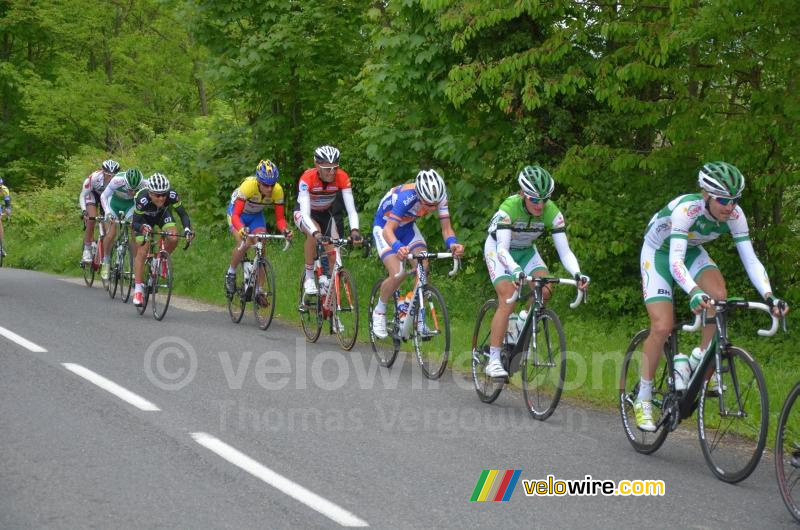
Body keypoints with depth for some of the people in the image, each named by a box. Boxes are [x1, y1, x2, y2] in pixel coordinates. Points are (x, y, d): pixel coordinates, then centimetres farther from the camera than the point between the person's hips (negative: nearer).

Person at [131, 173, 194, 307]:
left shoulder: (172, 195, -35)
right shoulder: (142, 199, -40)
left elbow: (183, 214, -28)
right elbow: (135, 223, -36)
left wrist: (187, 229, -45)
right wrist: (142, 227, -58)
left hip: (163, 214, 2)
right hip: (145, 219, -2)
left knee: (173, 239, -23)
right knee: (142, 252, -11)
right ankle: (138, 289, -5)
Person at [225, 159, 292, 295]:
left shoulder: (278, 191, -28)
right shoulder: (248, 186, -38)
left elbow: (279, 218, -21)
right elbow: (236, 215, -40)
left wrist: (285, 230, -43)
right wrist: (242, 229, -60)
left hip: (256, 214, 3)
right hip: (237, 211, -3)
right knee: (244, 243, -26)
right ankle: (230, 274, -1)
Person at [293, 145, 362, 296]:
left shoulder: (342, 177, -27)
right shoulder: (307, 178, -34)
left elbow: (351, 209, -32)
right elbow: (305, 214, -41)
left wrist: (354, 230, -50)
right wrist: (315, 233, -58)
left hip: (326, 213, 3)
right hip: (304, 213, -3)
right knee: (314, 232, -35)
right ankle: (309, 278, -20)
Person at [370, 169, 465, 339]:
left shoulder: (440, 197, -25)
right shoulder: (406, 197, -39)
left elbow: (446, 228, -23)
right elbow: (388, 230, -43)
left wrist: (452, 243, -45)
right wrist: (398, 248, -63)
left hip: (407, 226, 5)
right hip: (385, 227, -5)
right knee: (397, 276, -20)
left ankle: (419, 318, 0)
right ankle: (379, 311, 6)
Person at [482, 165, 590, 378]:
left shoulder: (552, 212, -24)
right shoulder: (509, 208, -34)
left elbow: (564, 250, -27)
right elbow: (502, 249, -42)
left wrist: (577, 274, -45)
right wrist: (516, 271, -60)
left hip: (525, 250, 4)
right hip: (498, 249, -4)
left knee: (545, 290, -20)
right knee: (508, 300, -22)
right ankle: (493, 361, -19)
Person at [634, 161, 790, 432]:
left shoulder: (734, 215, -23)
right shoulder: (686, 208, -37)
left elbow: (750, 259, -24)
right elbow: (675, 260, -46)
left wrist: (769, 296, -39)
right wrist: (694, 293, -62)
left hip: (692, 251, 4)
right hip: (658, 252, -4)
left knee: (718, 295, -26)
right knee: (662, 327, -16)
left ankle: (700, 363, -6)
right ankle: (642, 400, -2)